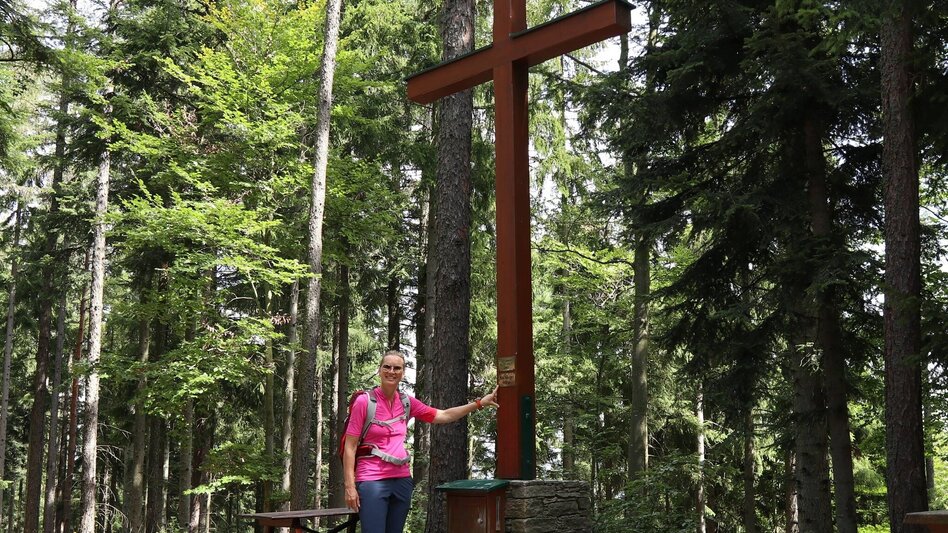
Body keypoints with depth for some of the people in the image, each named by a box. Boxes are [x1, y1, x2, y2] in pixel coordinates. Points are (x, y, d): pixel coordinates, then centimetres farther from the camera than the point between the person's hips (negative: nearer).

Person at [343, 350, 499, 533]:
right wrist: (350, 485, -12)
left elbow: (444, 416, 14)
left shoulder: (407, 402, 8)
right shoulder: (364, 401, -6)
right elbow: (350, 447, -6)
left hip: (401, 480, 6)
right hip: (372, 481, -6)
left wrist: (480, 403, 7)